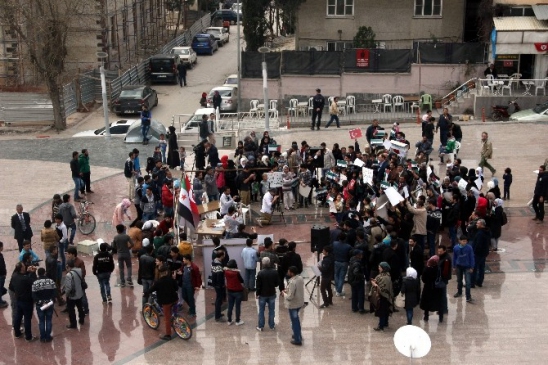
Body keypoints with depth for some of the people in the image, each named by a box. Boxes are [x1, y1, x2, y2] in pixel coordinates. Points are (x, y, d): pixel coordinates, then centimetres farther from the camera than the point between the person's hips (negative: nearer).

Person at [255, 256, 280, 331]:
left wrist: (257, 294, -3)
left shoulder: (260, 273, -18)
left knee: (261, 311, 10)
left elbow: (258, 285, -14)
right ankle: (272, 325, 21)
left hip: (262, 294, -2)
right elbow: (277, 283, -1)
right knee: (271, 310, 14)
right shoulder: (274, 272, -10)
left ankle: (260, 326, 14)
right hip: (272, 294, 2)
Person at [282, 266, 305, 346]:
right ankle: (298, 334, 42)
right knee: (296, 319, 28)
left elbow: (290, 297, -29)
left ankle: (297, 340, 18)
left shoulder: (292, 282, -31)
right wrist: (288, 290, 7)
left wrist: (284, 294, -10)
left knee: (294, 321, 7)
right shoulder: (300, 278, -4)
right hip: (300, 302, 8)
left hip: (293, 304, -8)